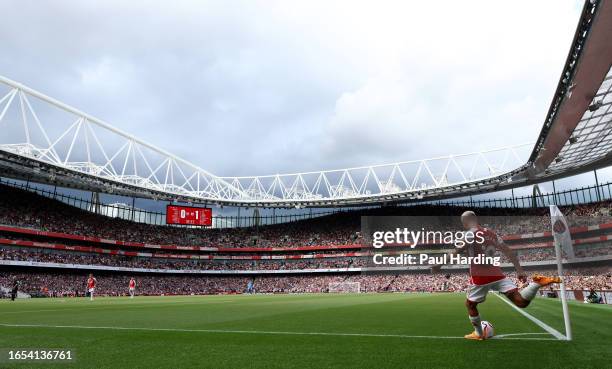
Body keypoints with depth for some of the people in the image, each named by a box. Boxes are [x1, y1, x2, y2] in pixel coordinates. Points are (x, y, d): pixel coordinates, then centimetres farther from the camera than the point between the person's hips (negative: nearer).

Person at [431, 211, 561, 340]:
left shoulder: (469, 234, -5)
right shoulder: (491, 233, 16)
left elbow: (456, 253, -15)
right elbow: (509, 252, 13)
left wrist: (439, 265, -10)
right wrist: (520, 270, 14)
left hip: (480, 276, -5)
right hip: (496, 274, 5)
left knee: (470, 304, 16)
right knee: (521, 302, -1)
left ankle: (478, 334, 24)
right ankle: (536, 283, -23)